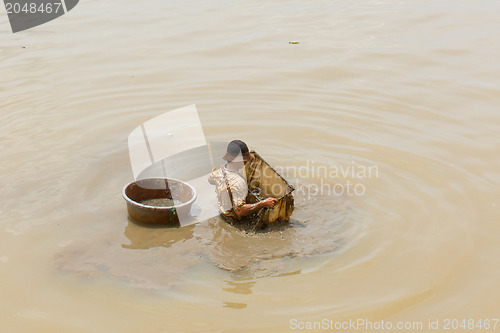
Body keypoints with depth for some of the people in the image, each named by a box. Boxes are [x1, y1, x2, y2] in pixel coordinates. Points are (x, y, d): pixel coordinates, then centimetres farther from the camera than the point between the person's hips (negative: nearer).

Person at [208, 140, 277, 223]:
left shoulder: (218, 170, -15)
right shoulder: (238, 182, -40)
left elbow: (210, 180, 11)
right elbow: (240, 212, -39)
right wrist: (263, 204, -40)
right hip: (236, 218, -8)